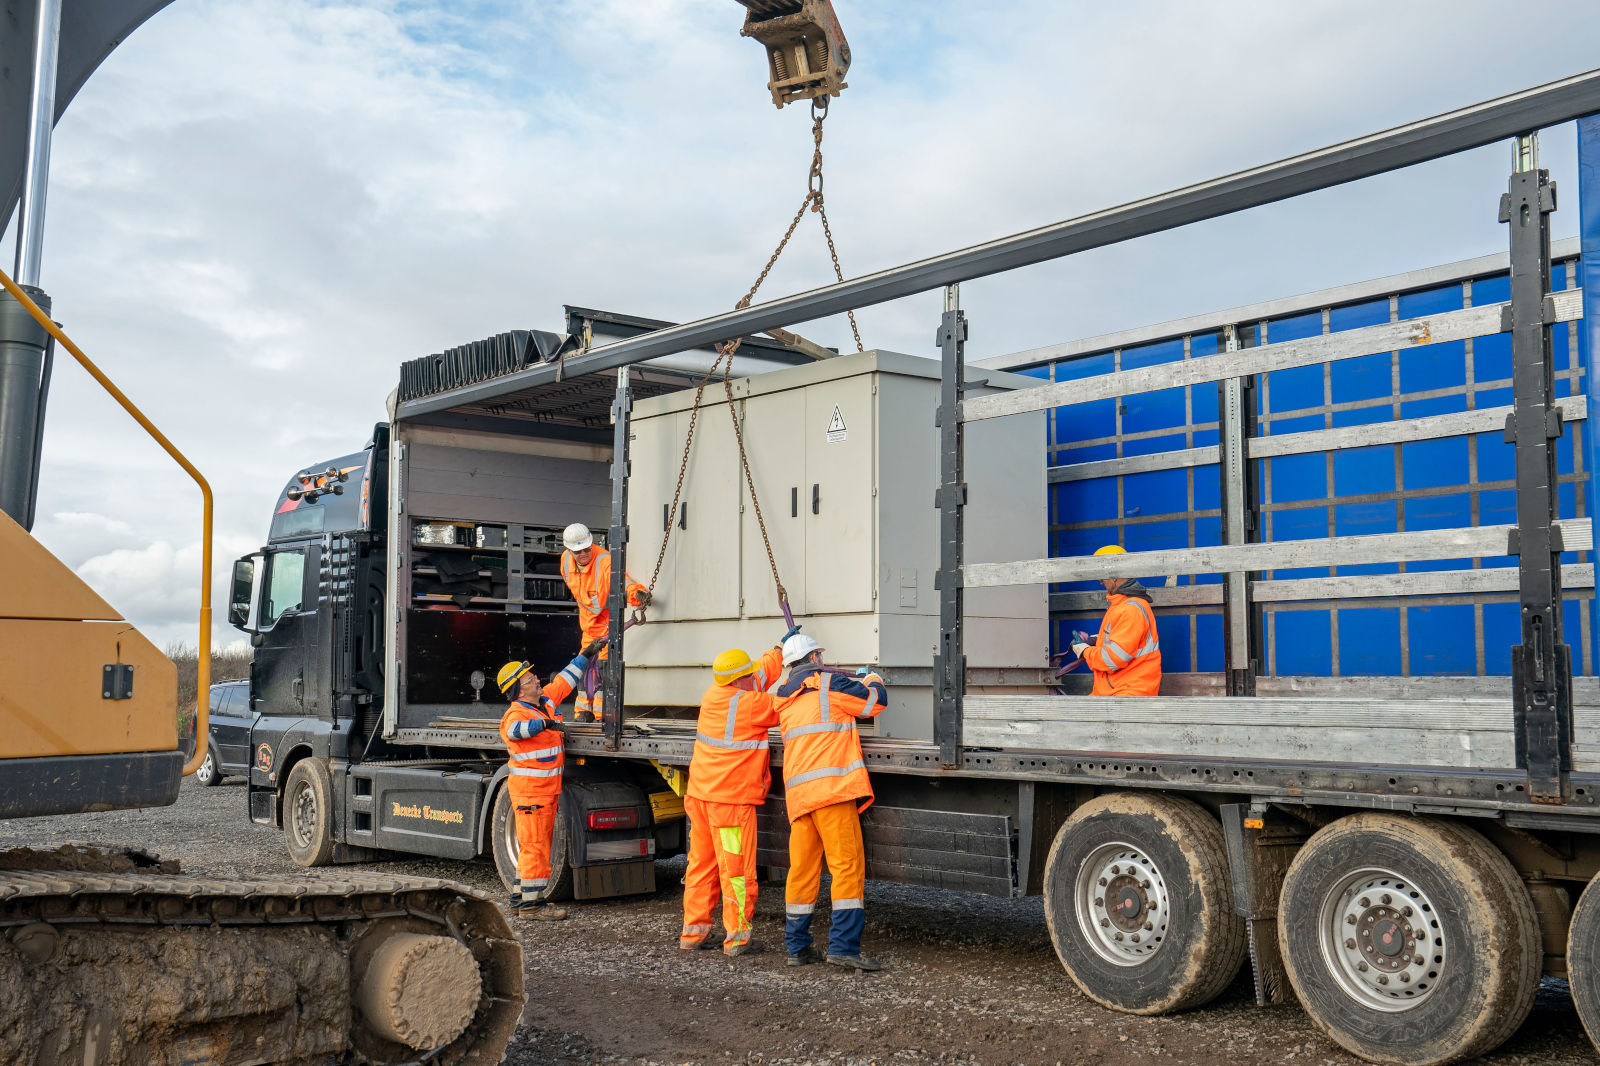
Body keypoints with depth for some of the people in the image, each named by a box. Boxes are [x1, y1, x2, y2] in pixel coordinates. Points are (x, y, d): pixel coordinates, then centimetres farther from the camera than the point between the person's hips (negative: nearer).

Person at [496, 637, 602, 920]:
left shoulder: (546, 700, 9)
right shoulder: (517, 713, -17)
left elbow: (566, 679, 23)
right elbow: (517, 729, -40)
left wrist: (587, 653, 27)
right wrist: (542, 723, -56)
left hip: (548, 788, 9)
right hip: (529, 789, -9)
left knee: (538, 844, 15)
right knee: (535, 846, -6)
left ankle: (520, 897, 25)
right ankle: (531, 903, 0)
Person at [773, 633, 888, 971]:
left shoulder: (784, 700, 21)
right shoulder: (829, 684, 0)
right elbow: (877, 701, 5)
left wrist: (854, 683, 36)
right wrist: (872, 679, 27)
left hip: (796, 792, 7)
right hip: (831, 789, -7)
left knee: (802, 868, 10)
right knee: (847, 864, -7)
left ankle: (797, 946, 13)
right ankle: (843, 944, -13)